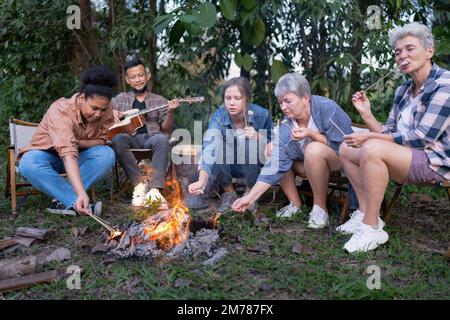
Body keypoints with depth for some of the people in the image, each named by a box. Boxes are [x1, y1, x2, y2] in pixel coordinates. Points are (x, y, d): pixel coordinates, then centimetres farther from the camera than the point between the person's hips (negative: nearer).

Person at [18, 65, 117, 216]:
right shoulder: (60, 110, -33)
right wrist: (81, 194, -57)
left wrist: (78, 143, -28)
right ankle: (76, 204, -36)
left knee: (108, 154, -26)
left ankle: (62, 200, -27)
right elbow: (67, 153, -45)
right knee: (29, 164, -38)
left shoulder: (105, 112, -17)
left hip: (77, 155, 4)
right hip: (47, 154, -3)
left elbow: (102, 141, -6)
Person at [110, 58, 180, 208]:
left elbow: (166, 129, 10)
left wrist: (170, 113, -10)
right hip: (129, 138, 1)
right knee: (117, 139, -35)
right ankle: (140, 183, -30)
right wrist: (111, 112, -2)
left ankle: (154, 189, -43)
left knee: (162, 139, -37)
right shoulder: (120, 99, 23)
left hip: (151, 138, 0)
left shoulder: (160, 101, 19)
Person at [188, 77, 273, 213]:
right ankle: (229, 193, -7)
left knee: (248, 141, -31)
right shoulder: (219, 117, -22)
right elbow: (209, 148, -38)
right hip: (228, 166, 1)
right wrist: (202, 180, -54)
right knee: (215, 138, -29)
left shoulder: (261, 115, -20)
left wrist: (258, 137, -30)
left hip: (253, 165, -1)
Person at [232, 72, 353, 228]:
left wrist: (311, 134, -31)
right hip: (308, 163, 5)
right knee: (271, 149, -9)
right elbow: (275, 165, -18)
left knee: (314, 149, -35)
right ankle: (295, 205, -2)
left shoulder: (327, 109, -23)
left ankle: (320, 208, -18)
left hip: (340, 159, -5)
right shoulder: (287, 126, -13)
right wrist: (251, 197, -25)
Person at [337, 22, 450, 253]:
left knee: (372, 149, -31)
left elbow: (422, 137, -22)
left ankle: (372, 229, -23)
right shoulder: (403, 91, 11)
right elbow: (389, 134, 9)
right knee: (347, 149, 5)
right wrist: (366, 113, -6)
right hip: (407, 157, 9)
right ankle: (366, 214, -2)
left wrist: (369, 137, -21)